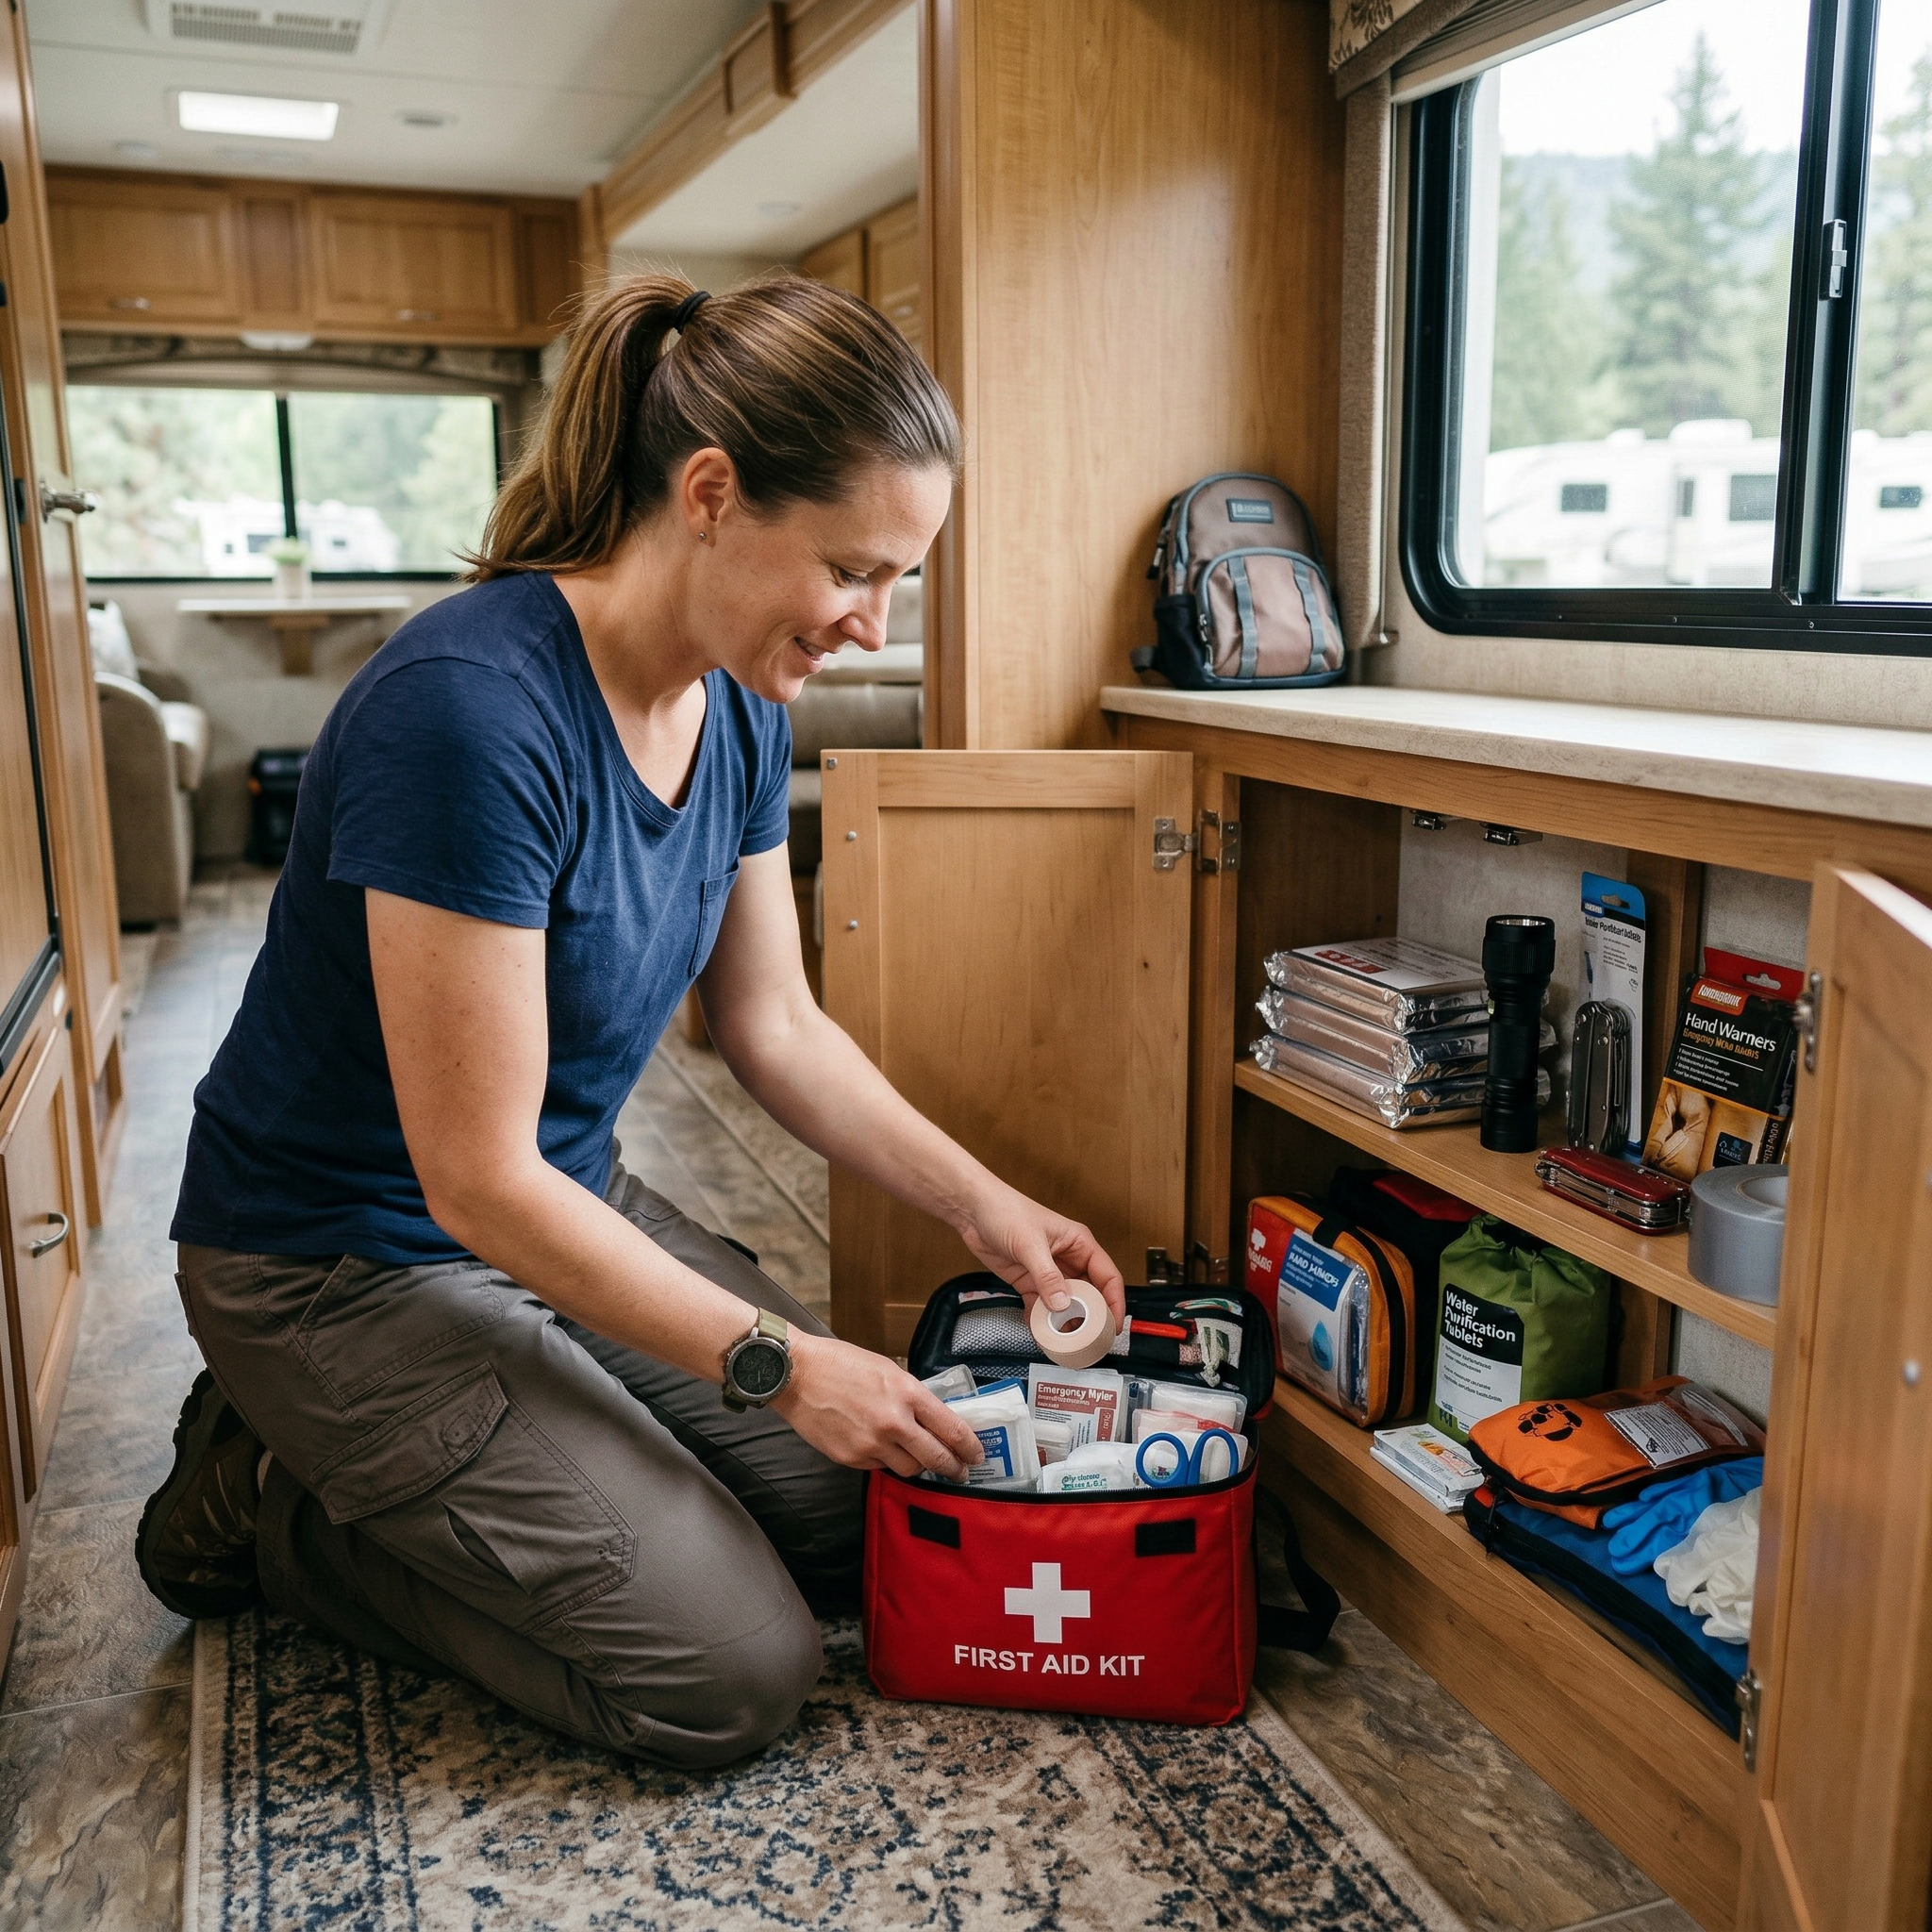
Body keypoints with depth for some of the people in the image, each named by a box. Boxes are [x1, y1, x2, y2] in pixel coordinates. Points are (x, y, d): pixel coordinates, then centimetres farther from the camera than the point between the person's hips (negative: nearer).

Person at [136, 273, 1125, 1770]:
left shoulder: (742, 708, -5)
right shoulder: (473, 710, -31)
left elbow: (777, 1027, 5)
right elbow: (478, 1181, -26)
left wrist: (985, 1207, -3)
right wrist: (777, 1363, -21)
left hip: (569, 1206, 8)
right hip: (353, 1266, -8)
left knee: (868, 1523, 6)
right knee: (735, 1674, -9)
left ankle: (367, 1466, 16)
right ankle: (275, 1500, 7)